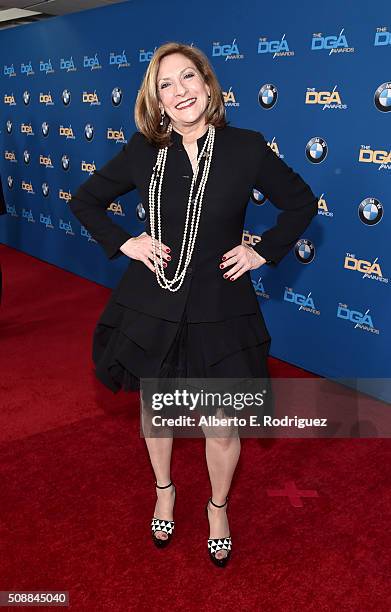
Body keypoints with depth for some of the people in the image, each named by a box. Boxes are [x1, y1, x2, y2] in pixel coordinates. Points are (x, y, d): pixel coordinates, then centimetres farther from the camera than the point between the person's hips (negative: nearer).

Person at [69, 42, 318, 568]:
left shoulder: (246, 147, -7)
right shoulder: (143, 150, -4)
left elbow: (301, 202, 5)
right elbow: (85, 200, 8)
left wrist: (264, 252, -3)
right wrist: (122, 244, -3)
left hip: (219, 310, -1)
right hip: (152, 307, 2)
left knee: (222, 426, 10)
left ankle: (218, 507, 41)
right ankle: (164, 490, 49)